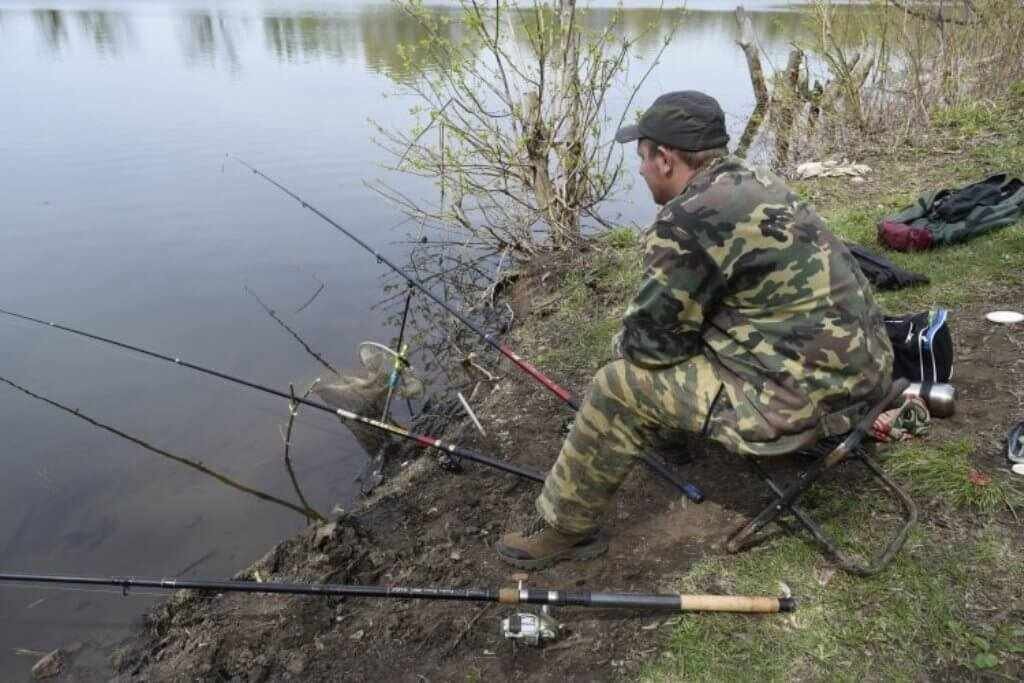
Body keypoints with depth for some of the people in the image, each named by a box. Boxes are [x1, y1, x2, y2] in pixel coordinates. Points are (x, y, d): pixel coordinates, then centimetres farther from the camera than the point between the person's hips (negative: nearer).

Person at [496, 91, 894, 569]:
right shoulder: (758, 185, 10)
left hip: (806, 398, -10)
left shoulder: (687, 222, -20)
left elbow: (648, 341, -12)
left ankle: (565, 529, 12)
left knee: (620, 386, -5)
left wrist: (624, 343, 9)